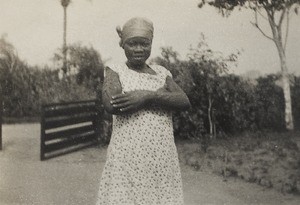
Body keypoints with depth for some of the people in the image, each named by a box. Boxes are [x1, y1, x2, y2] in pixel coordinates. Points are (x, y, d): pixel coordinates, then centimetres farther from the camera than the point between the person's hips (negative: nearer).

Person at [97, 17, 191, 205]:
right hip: (127, 159, -3)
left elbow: (185, 102, -1)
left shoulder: (161, 72, 13)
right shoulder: (115, 71, 4)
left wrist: (147, 95, -15)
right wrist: (160, 93, -10)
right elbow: (111, 104, -16)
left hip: (163, 159, 3)